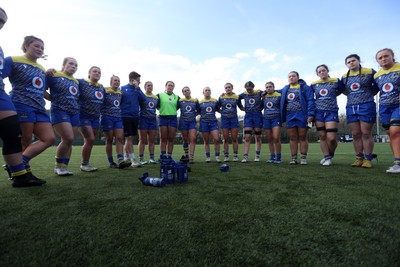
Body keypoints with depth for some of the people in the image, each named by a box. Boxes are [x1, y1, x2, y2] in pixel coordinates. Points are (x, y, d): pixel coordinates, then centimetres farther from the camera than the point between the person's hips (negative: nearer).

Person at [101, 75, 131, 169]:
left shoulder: (120, 93, 15)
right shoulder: (105, 91, -2)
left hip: (118, 118, 5)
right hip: (107, 117, -5)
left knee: (120, 138, -7)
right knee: (109, 140, 0)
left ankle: (121, 160, -11)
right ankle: (111, 162, 8)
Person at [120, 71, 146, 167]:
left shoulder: (137, 90, 10)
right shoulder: (123, 89, -1)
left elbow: (144, 99, -6)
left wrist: (137, 88, -8)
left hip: (135, 117, 5)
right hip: (126, 117, -5)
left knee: (131, 138, 11)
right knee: (129, 138, -8)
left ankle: (126, 157, 27)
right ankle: (133, 160, -6)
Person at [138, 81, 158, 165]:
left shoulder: (156, 97, 16)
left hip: (153, 119, 5)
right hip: (143, 119, -4)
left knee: (152, 140, 5)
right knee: (142, 140, -1)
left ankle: (152, 158, 11)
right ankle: (141, 158, 4)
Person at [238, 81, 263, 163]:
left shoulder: (259, 92, 1)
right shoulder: (244, 94, 8)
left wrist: (261, 107, 2)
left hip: (257, 115, -1)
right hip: (248, 116, 1)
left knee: (258, 137, 5)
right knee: (247, 137, -7)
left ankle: (257, 156, 14)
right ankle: (245, 156, -6)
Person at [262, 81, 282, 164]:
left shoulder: (278, 95, 1)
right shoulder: (264, 97, 10)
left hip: (276, 118, -3)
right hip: (266, 119, 4)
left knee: (276, 138, -13)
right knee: (270, 139, 6)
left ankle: (278, 157, 0)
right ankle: (272, 157, 14)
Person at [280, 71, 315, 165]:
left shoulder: (305, 87, 1)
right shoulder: (285, 89, 16)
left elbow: (310, 101, -7)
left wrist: (310, 114, -16)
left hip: (302, 116, -4)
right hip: (290, 116, 4)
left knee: (302, 137, 1)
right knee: (292, 138, 5)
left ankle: (303, 158, 8)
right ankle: (293, 158, 11)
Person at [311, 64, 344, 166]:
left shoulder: (336, 81, 3)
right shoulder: (314, 84, 8)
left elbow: (341, 90, 19)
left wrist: (332, 96, 11)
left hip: (332, 112, -2)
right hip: (318, 112, 2)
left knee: (331, 138, -9)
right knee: (322, 136, 3)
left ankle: (331, 154, 18)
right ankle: (327, 157, 14)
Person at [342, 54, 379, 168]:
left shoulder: (370, 72, 2)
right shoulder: (345, 77, 13)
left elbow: (377, 86, 10)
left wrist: (367, 95, 10)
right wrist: (353, 96, 14)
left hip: (366, 106, -4)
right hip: (351, 107, 4)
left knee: (366, 134, -4)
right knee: (355, 134, 5)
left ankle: (368, 159, 4)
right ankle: (359, 158, 13)